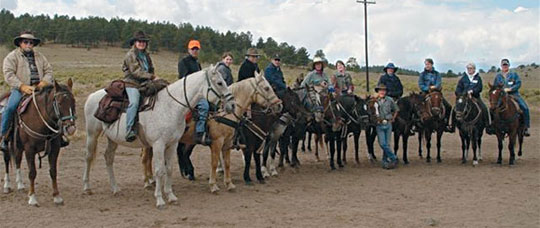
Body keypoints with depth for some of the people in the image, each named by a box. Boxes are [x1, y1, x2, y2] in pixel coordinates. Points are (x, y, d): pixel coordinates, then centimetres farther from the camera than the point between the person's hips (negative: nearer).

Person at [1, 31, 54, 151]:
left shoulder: (40, 56, 20)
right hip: (20, 89, -4)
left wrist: (44, 82, -5)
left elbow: (48, 70, 17)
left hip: (39, 89, 4)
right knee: (10, 107, -28)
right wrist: (22, 86, -19)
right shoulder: (12, 57, 4)